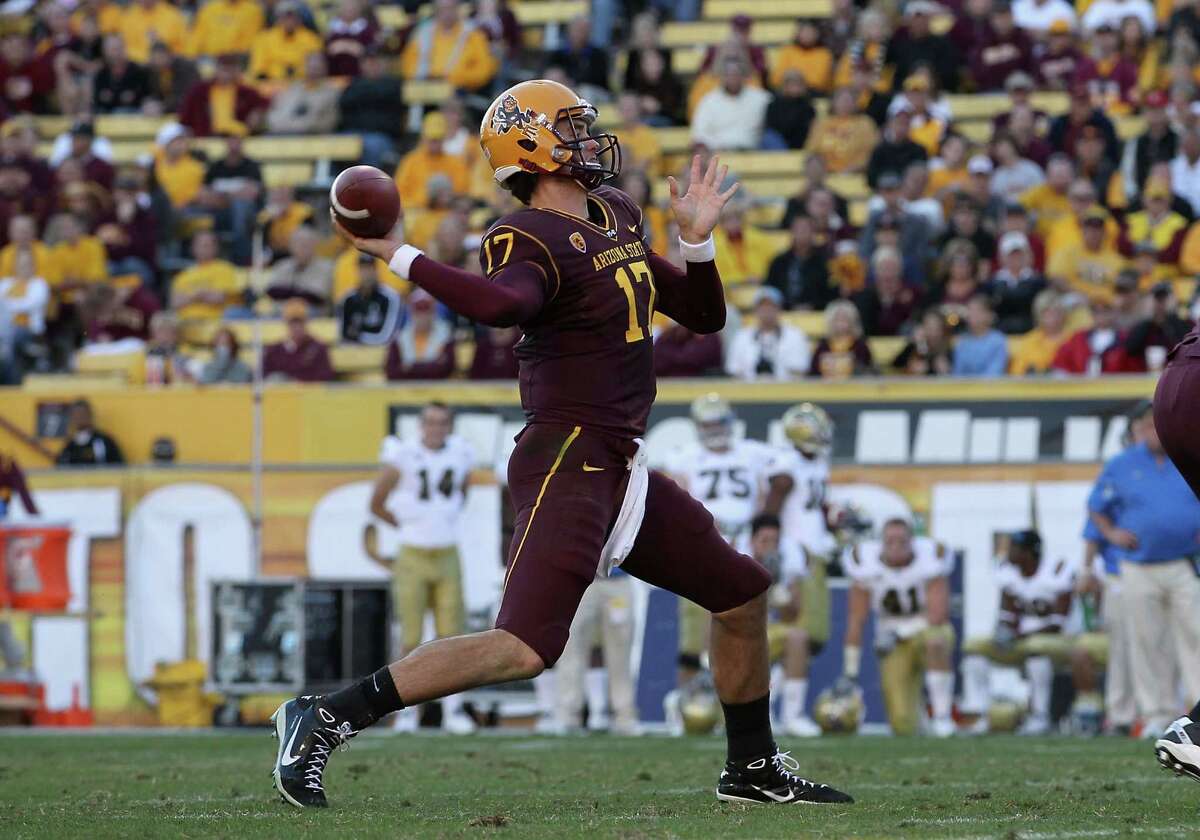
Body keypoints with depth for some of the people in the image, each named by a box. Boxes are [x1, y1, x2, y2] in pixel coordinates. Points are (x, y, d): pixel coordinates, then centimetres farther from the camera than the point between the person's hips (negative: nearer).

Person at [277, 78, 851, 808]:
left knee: (743, 594, 18)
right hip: (567, 465, -9)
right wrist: (402, 259, -37)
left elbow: (704, 317, 20)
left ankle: (753, 769, 34)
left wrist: (698, 240, 5)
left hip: (622, 470, 9)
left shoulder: (618, 219, 15)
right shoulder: (530, 239, -13)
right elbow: (505, 302, -38)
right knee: (524, 649, -22)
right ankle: (326, 717, -18)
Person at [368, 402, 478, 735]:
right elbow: (377, 504, 0)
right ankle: (407, 710, 7)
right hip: (412, 559, -3)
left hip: (448, 558, 3)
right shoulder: (402, 458, -11)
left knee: (451, 636, 0)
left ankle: (453, 711, 4)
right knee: (411, 638, -2)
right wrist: (411, 528, 6)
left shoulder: (460, 455, 2)